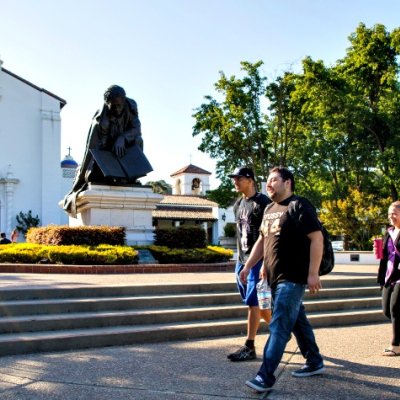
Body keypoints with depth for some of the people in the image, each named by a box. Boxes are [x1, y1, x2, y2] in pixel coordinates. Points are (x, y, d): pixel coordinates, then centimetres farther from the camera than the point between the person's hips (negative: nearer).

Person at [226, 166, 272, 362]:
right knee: (259, 302, 15)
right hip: (242, 261, 8)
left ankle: (249, 347, 1)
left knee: (253, 302, -6)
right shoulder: (238, 205, 13)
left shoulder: (262, 203, -11)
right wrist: (239, 261, 18)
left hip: (258, 261, -8)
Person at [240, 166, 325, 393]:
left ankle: (266, 376, -7)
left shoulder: (299, 206, -11)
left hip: (293, 278, -8)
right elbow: (262, 240, 20)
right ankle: (315, 362, 32)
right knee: (298, 320, 18)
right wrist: (248, 266, 14)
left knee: (279, 326, -9)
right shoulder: (269, 210, 14)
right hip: (275, 277, 8)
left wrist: (313, 273, -21)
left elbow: (317, 238, -16)